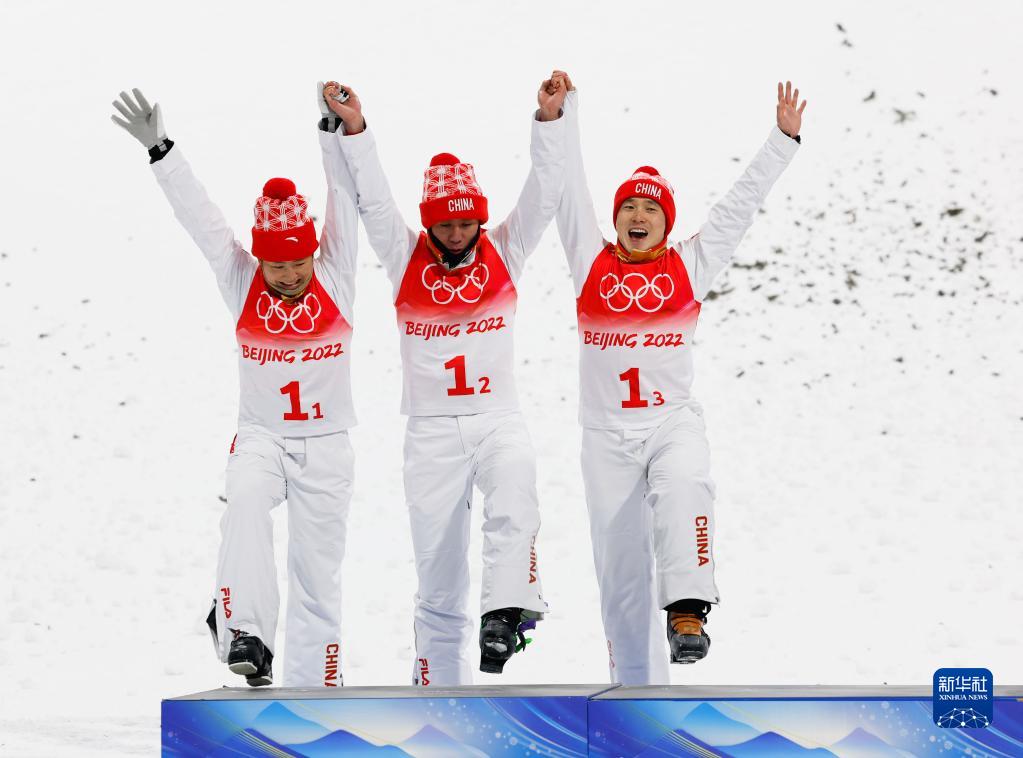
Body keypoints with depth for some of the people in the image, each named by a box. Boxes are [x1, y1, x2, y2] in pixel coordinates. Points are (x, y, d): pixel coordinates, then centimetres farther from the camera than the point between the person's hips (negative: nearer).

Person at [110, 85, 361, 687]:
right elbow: (197, 213, -6)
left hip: (327, 445, 0)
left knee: (318, 576, 3)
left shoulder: (335, 279, -3)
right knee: (246, 501, -33)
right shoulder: (241, 282, -2)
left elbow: (346, 198, -10)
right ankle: (246, 632, -40)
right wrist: (159, 149, -13)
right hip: (261, 437, 0)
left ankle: (312, 696, 10)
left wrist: (336, 129, -20)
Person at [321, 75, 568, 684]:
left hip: (499, 420, 0)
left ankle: (506, 613, -45)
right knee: (439, 582, 3)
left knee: (515, 504, -34)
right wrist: (354, 129, -13)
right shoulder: (406, 258, 5)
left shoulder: (503, 253, 5)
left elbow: (544, 194, -3)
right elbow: (373, 199, -3)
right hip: (432, 430, 0)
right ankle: (441, 692, 9)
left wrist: (550, 119, -14)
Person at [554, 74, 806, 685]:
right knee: (621, 571, 1)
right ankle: (638, 688, 10)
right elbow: (568, 187, 6)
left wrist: (784, 139, 6)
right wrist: (563, 111, 2)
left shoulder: (689, 267, 7)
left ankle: (687, 613, -42)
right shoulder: (592, 262, 7)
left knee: (684, 488, -35)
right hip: (608, 434, 1)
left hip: (675, 422, -1)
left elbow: (742, 203, 8)